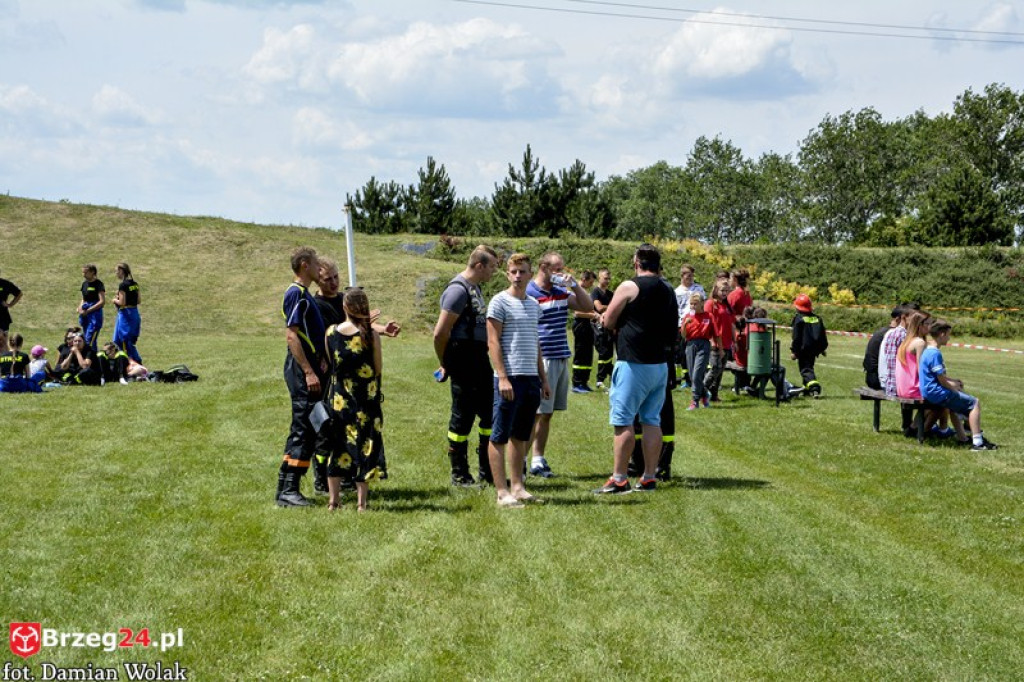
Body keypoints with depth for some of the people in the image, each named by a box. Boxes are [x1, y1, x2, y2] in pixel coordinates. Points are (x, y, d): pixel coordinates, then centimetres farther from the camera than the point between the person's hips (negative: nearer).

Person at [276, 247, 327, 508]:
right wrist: (309, 372, -22)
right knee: (303, 430, -10)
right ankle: (288, 490, -9)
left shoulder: (304, 294, 18)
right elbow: (291, 335, -19)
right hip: (302, 371, -10)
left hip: (308, 369, 10)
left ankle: (285, 487, 17)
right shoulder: (296, 293, -13)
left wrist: (321, 361, 15)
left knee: (304, 430, 12)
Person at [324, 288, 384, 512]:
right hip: (365, 401, -2)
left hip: (338, 398, 2)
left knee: (336, 445, 13)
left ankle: (333, 499, 15)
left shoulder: (331, 333, -4)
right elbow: (377, 370, -3)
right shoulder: (371, 336, -12)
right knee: (364, 446, 6)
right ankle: (361, 501, 7)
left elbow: (331, 362, 7)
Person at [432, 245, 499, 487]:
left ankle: (487, 471, 23)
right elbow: (440, 333, -19)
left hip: (480, 360, 9)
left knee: (490, 414, 12)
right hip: (464, 364, -9)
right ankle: (459, 475, 10)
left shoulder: (475, 288, 14)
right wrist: (445, 365, -6)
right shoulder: (458, 290, -15)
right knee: (462, 418, 0)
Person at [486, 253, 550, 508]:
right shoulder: (500, 302, -5)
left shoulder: (534, 305, 16)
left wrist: (543, 379, 19)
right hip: (509, 378, -7)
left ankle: (517, 486, 17)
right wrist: (502, 377, -17)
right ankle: (502, 492, -1)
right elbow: (493, 341, -9)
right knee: (500, 436, -2)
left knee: (521, 436, 11)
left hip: (531, 378, 7)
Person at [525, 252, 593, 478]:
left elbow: (588, 307, 15)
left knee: (547, 414, 11)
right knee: (535, 413, -6)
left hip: (561, 358, 8)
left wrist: (574, 284, 3)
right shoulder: (528, 294, -9)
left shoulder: (562, 293, 15)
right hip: (542, 360, -8)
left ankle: (538, 460, 17)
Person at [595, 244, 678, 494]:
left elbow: (608, 321, -4)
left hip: (633, 363, -7)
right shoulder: (668, 290, 11)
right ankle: (649, 477, 11)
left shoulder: (629, 287, -10)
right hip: (660, 363, 7)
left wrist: (618, 321, 15)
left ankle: (619, 479, -3)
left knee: (623, 421, -3)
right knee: (652, 420, 10)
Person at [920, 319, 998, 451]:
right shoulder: (935, 354, -20)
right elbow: (942, 380, -19)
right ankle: (977, 442, -9)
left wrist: (953, 381, 13)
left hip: (929, 393, 11)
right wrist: (954, 387, -2)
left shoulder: (928, 351, 12)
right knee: (974, 403, -5)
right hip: (938, 394, -11)